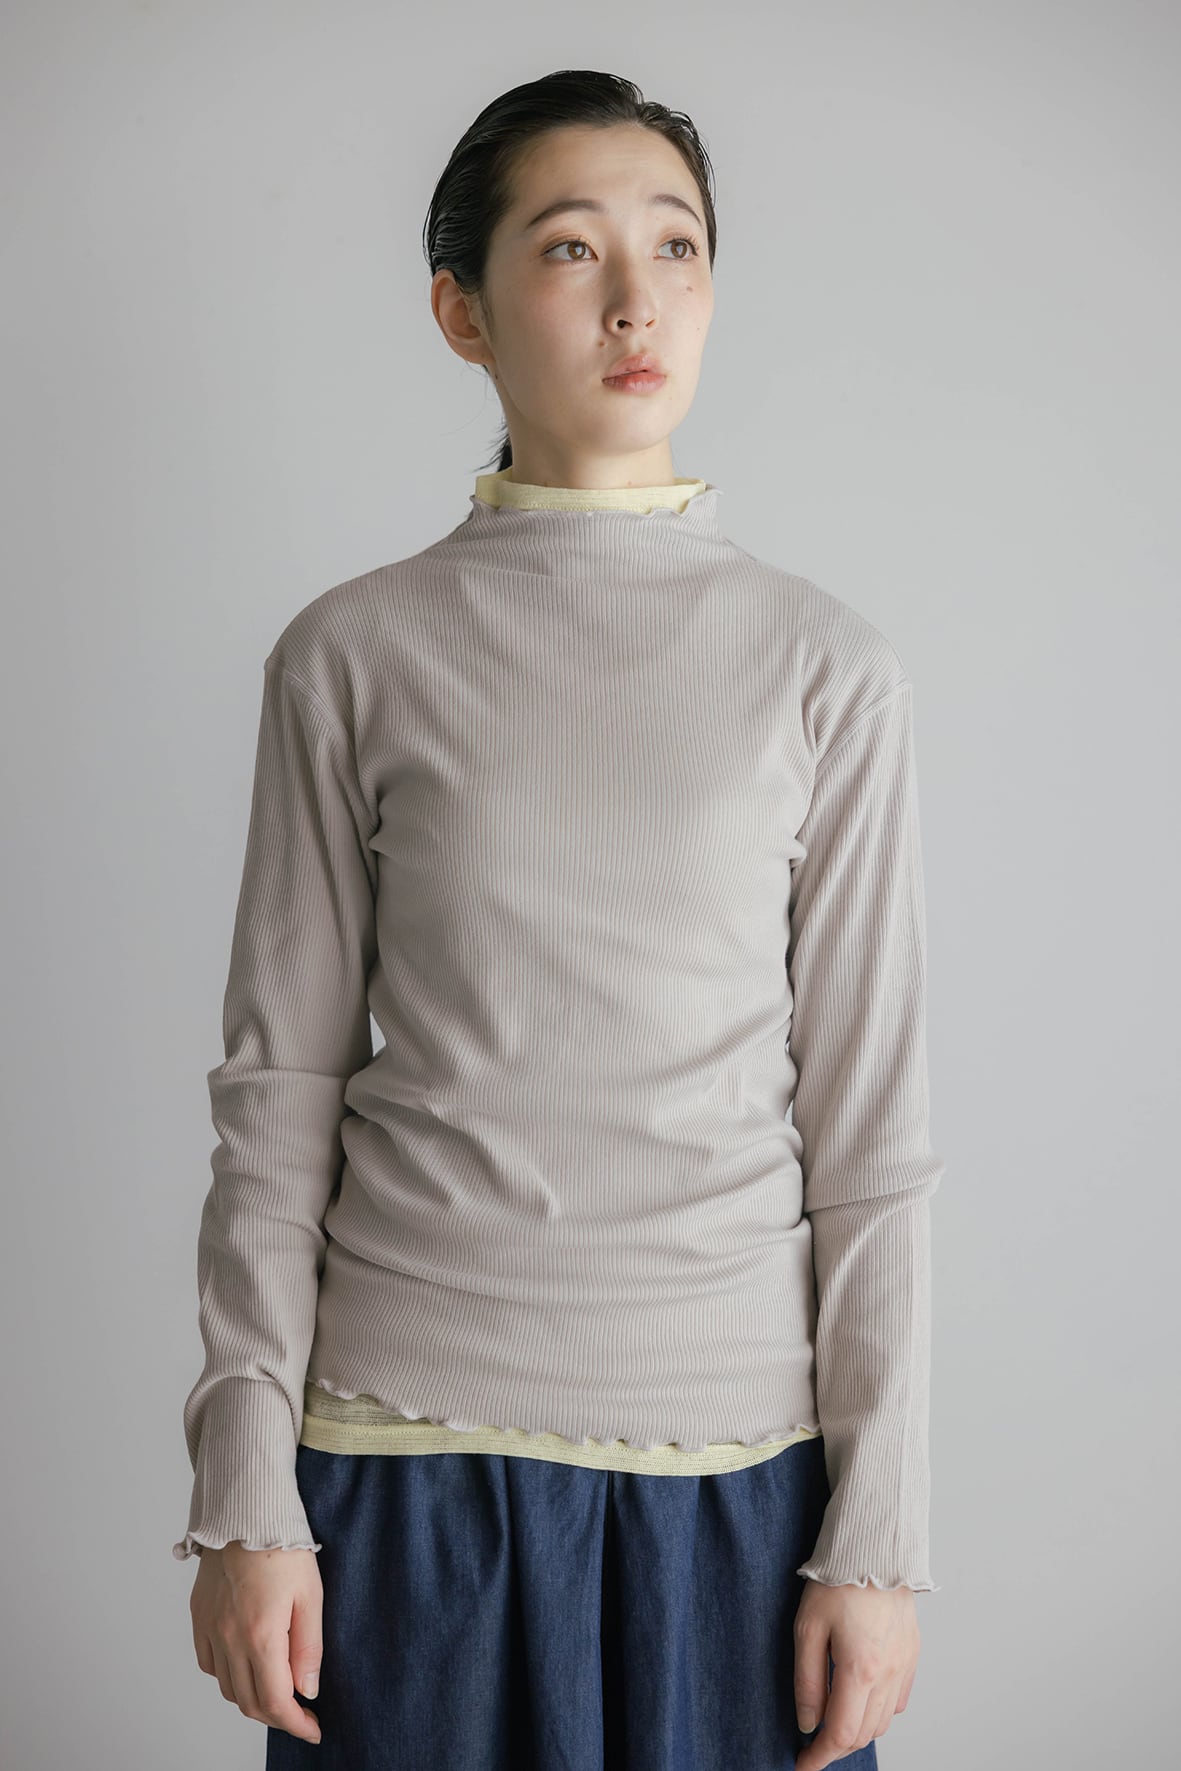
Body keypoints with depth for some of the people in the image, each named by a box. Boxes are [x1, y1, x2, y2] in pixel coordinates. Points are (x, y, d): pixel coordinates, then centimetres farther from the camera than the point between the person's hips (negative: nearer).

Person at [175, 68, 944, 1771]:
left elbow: (870, 1121, 0)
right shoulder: (353, 655, 0)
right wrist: (247, 1498, -1)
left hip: (734, 1441, 0)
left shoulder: (824, 667, 0)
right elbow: (281, 1087, 2)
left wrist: (877, 1534, -1)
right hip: (414, 1445, 0)